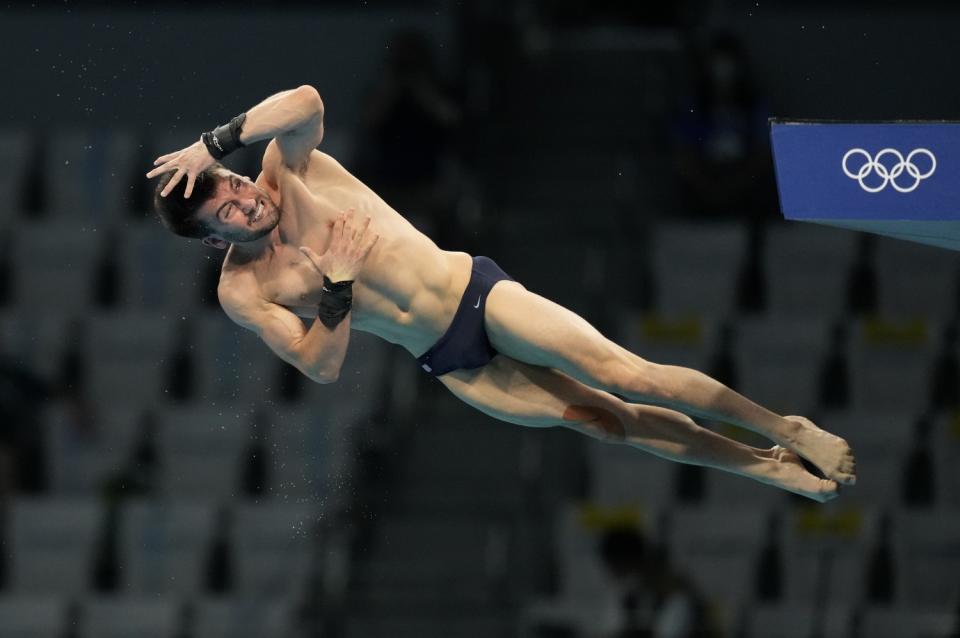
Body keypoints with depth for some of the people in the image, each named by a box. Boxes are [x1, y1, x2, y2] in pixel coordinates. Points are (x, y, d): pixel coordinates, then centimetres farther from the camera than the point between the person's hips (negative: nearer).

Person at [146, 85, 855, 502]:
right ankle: (765, 467, 10)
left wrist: (213, 143, -32)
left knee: (630, 379, -11)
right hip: (448, 365, 2)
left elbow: (306, 102, -31)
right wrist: (338, 282, -22)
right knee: (602, 420, 0)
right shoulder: (240, 293, -6)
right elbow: (322, 365, -10)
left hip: (476, 294, -1)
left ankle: (784, 428, 2)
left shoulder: (289, 171, -8)